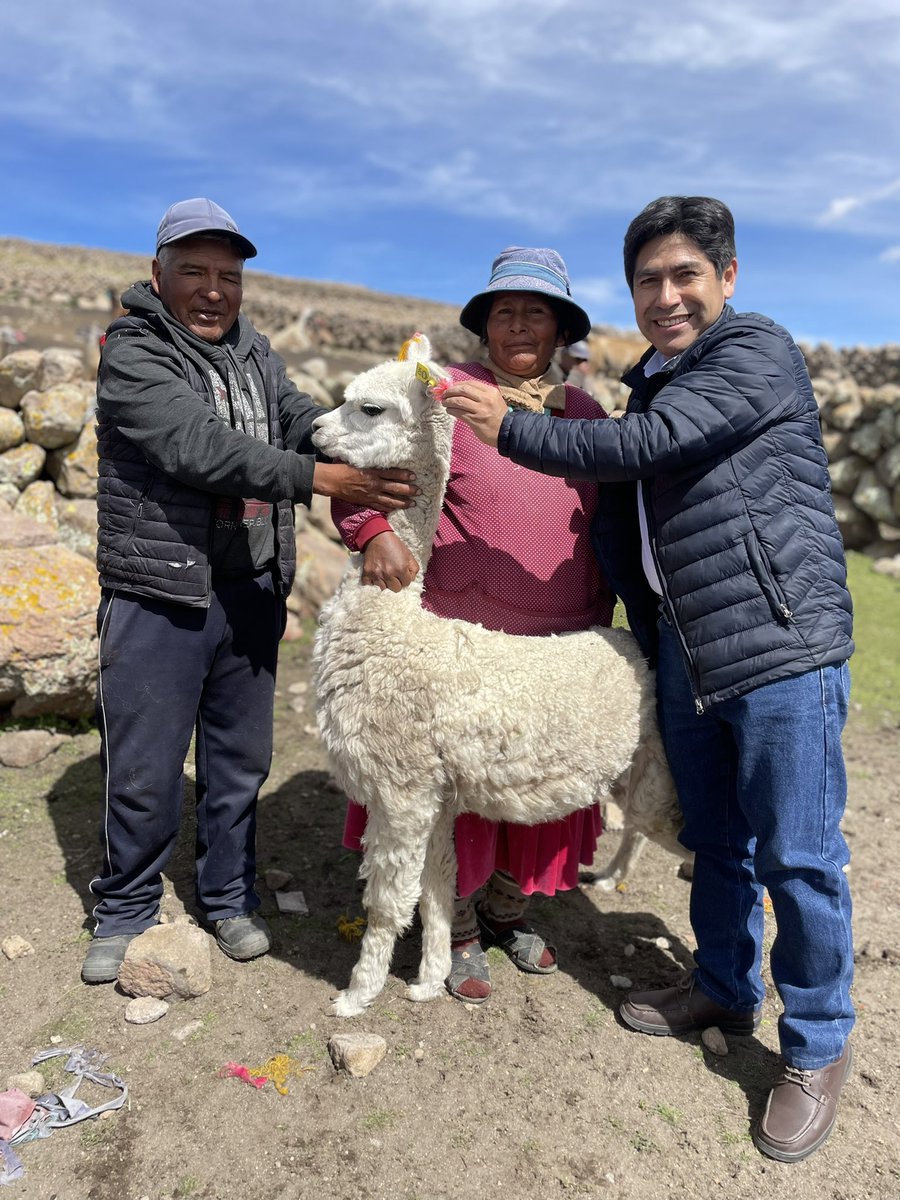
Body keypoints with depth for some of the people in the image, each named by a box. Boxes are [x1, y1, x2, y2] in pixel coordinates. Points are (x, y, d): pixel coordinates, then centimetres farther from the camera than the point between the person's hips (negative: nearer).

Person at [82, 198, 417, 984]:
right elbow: (199, 447, -24)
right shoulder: (132, 353, -9)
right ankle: (126, 912, 28)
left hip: (253, 593, 5)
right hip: (159, 596, -5)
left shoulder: (254, 353, 12)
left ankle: (230, 899, 34)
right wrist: (322, 478, -33)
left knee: (240, 761, 15)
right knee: (144, 773, 5)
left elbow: (307, 421, 0)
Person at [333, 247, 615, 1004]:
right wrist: (374, 532, -26)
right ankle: (458, 934, 30)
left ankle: (508, 910, 41)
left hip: (560, 645, 5)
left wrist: (600, 623, 13)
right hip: (461, 640, -4)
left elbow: (606, 529, 15)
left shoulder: (587, 414, 10)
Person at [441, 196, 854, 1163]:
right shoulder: (651, 383, 17)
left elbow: (644, 447, -21)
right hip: (687, 648, 8)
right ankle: (723, 990, 38)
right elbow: (623, 520, 22)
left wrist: (509, 430, -16)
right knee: (715, 840, 18)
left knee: (796, 854, 1)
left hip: (781, 642, -7)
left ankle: (816, 1047, 21)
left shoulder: (759, 354, -8)